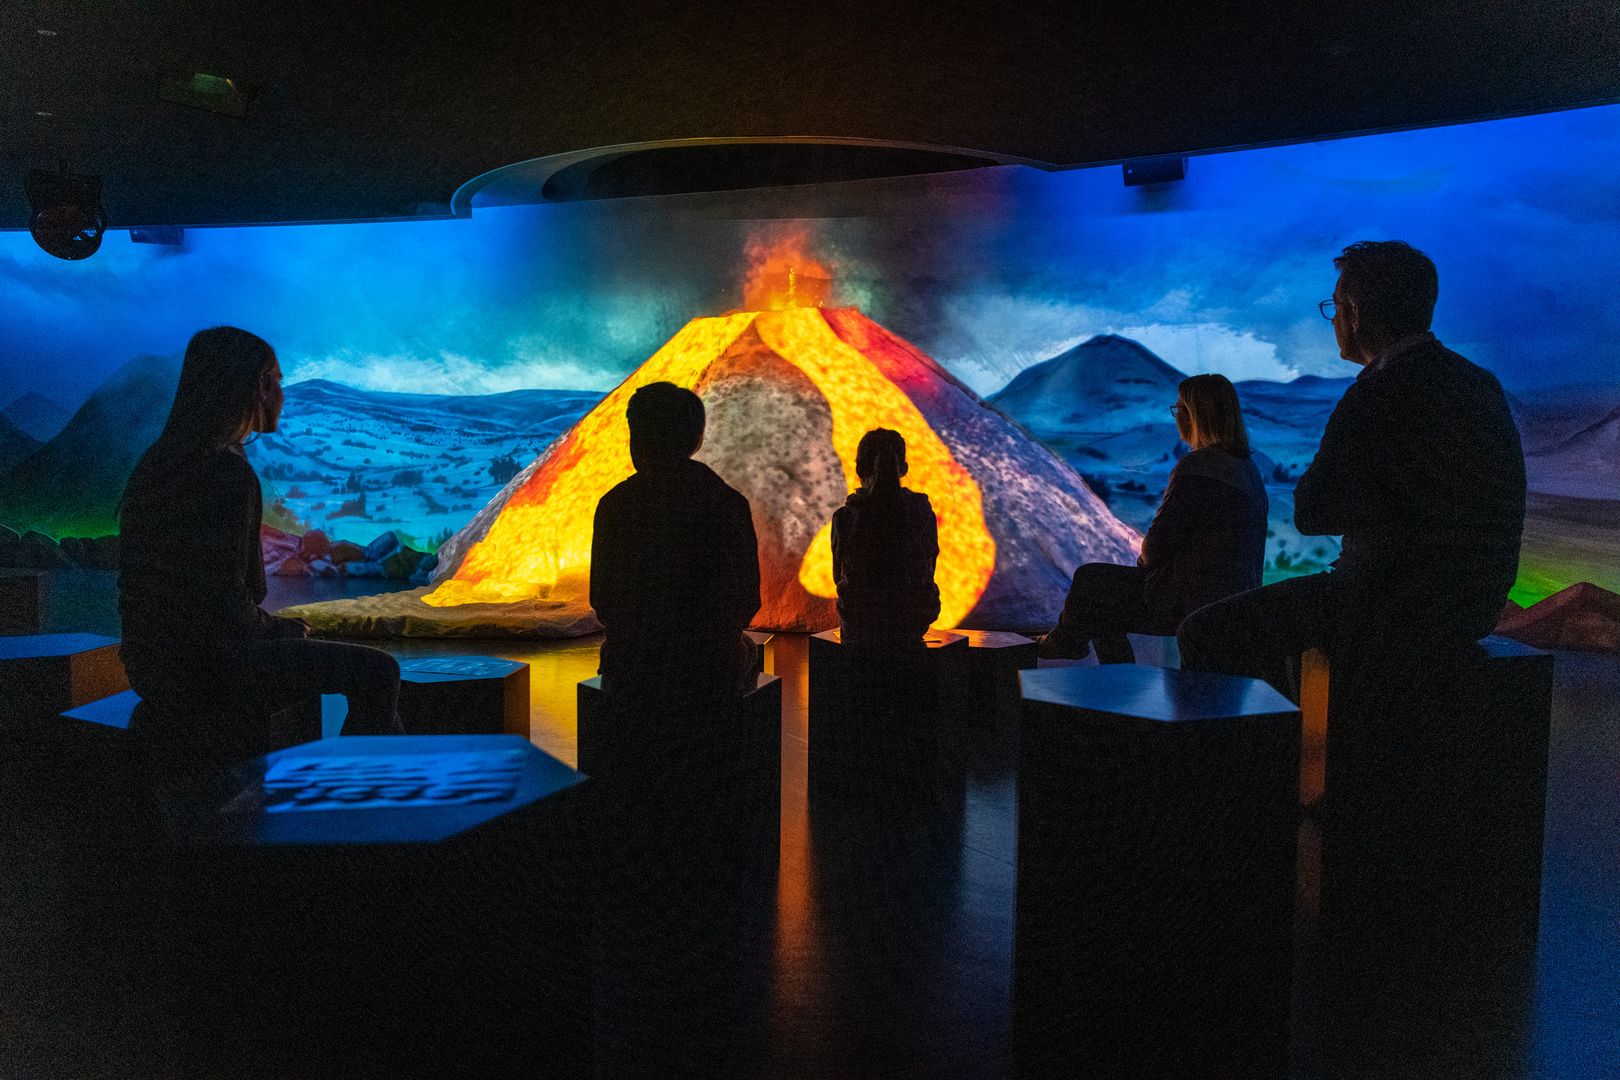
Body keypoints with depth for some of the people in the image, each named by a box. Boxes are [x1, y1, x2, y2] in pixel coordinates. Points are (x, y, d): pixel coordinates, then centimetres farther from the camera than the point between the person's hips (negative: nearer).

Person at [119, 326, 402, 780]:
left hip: (157, 660, 10)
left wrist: (278, 625, 12)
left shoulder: (160, 462, 8)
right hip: (205, 668, -10)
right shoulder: (229, 474, -21)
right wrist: (280, 629, -2)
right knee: (377, 671, 3)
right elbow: (226, 611, -24)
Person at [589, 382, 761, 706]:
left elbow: (601, 599, -1)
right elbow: (746, 600, -3)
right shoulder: (730, 504, -10)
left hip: (631, 677, 1)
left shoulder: (614, 504, -8)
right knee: (746, 648, 35)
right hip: (711, 674, 0)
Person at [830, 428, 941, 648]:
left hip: (858, 630, -1)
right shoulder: (923, 513, -9)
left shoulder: (845, 517, -13)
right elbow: (927, 574, 2)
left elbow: (839, 576, 0)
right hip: (912, 629, 1)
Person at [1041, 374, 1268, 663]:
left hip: (1190, 601, -9)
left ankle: (1064, 643, 34)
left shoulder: (1195, 468, -21)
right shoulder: (1248, 468, 11)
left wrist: (1145, 562, 4)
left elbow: (1159, 539, -19)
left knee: (1088, 579, 7)